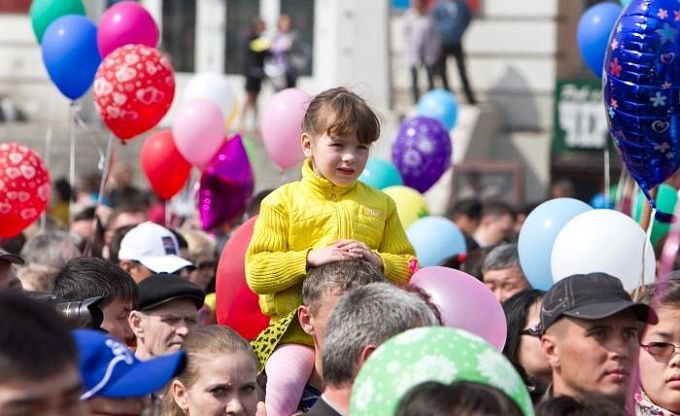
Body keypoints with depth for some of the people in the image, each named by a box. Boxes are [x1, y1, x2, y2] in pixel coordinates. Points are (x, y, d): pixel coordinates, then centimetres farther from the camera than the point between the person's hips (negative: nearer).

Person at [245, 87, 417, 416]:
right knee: (283, 380, -29)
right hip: (299, 329, -3)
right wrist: (311, 258, -16)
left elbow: (408, 268, 13)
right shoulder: (282, 202, 3)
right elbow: (256, 272, -4)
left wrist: (378, 261, -8)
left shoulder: (379, 204, 13)